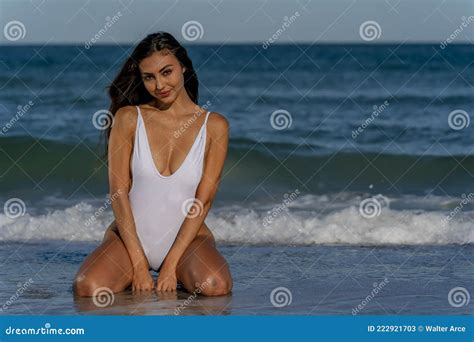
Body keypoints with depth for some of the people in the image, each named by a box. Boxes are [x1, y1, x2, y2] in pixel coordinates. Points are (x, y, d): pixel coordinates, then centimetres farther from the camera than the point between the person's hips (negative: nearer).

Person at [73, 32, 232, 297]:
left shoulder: (214, 126, 0)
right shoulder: (128, 118, 1)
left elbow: (203, 200, -5)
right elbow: (119, 192, -4)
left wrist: (171, 265, -14)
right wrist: (138, 265, -13)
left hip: (187, 237, 0)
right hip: (131, 235, 0)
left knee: (215, 286, -32)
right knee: (88, 287, -29)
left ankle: (179, 274, 6)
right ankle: (131, 275, 8)